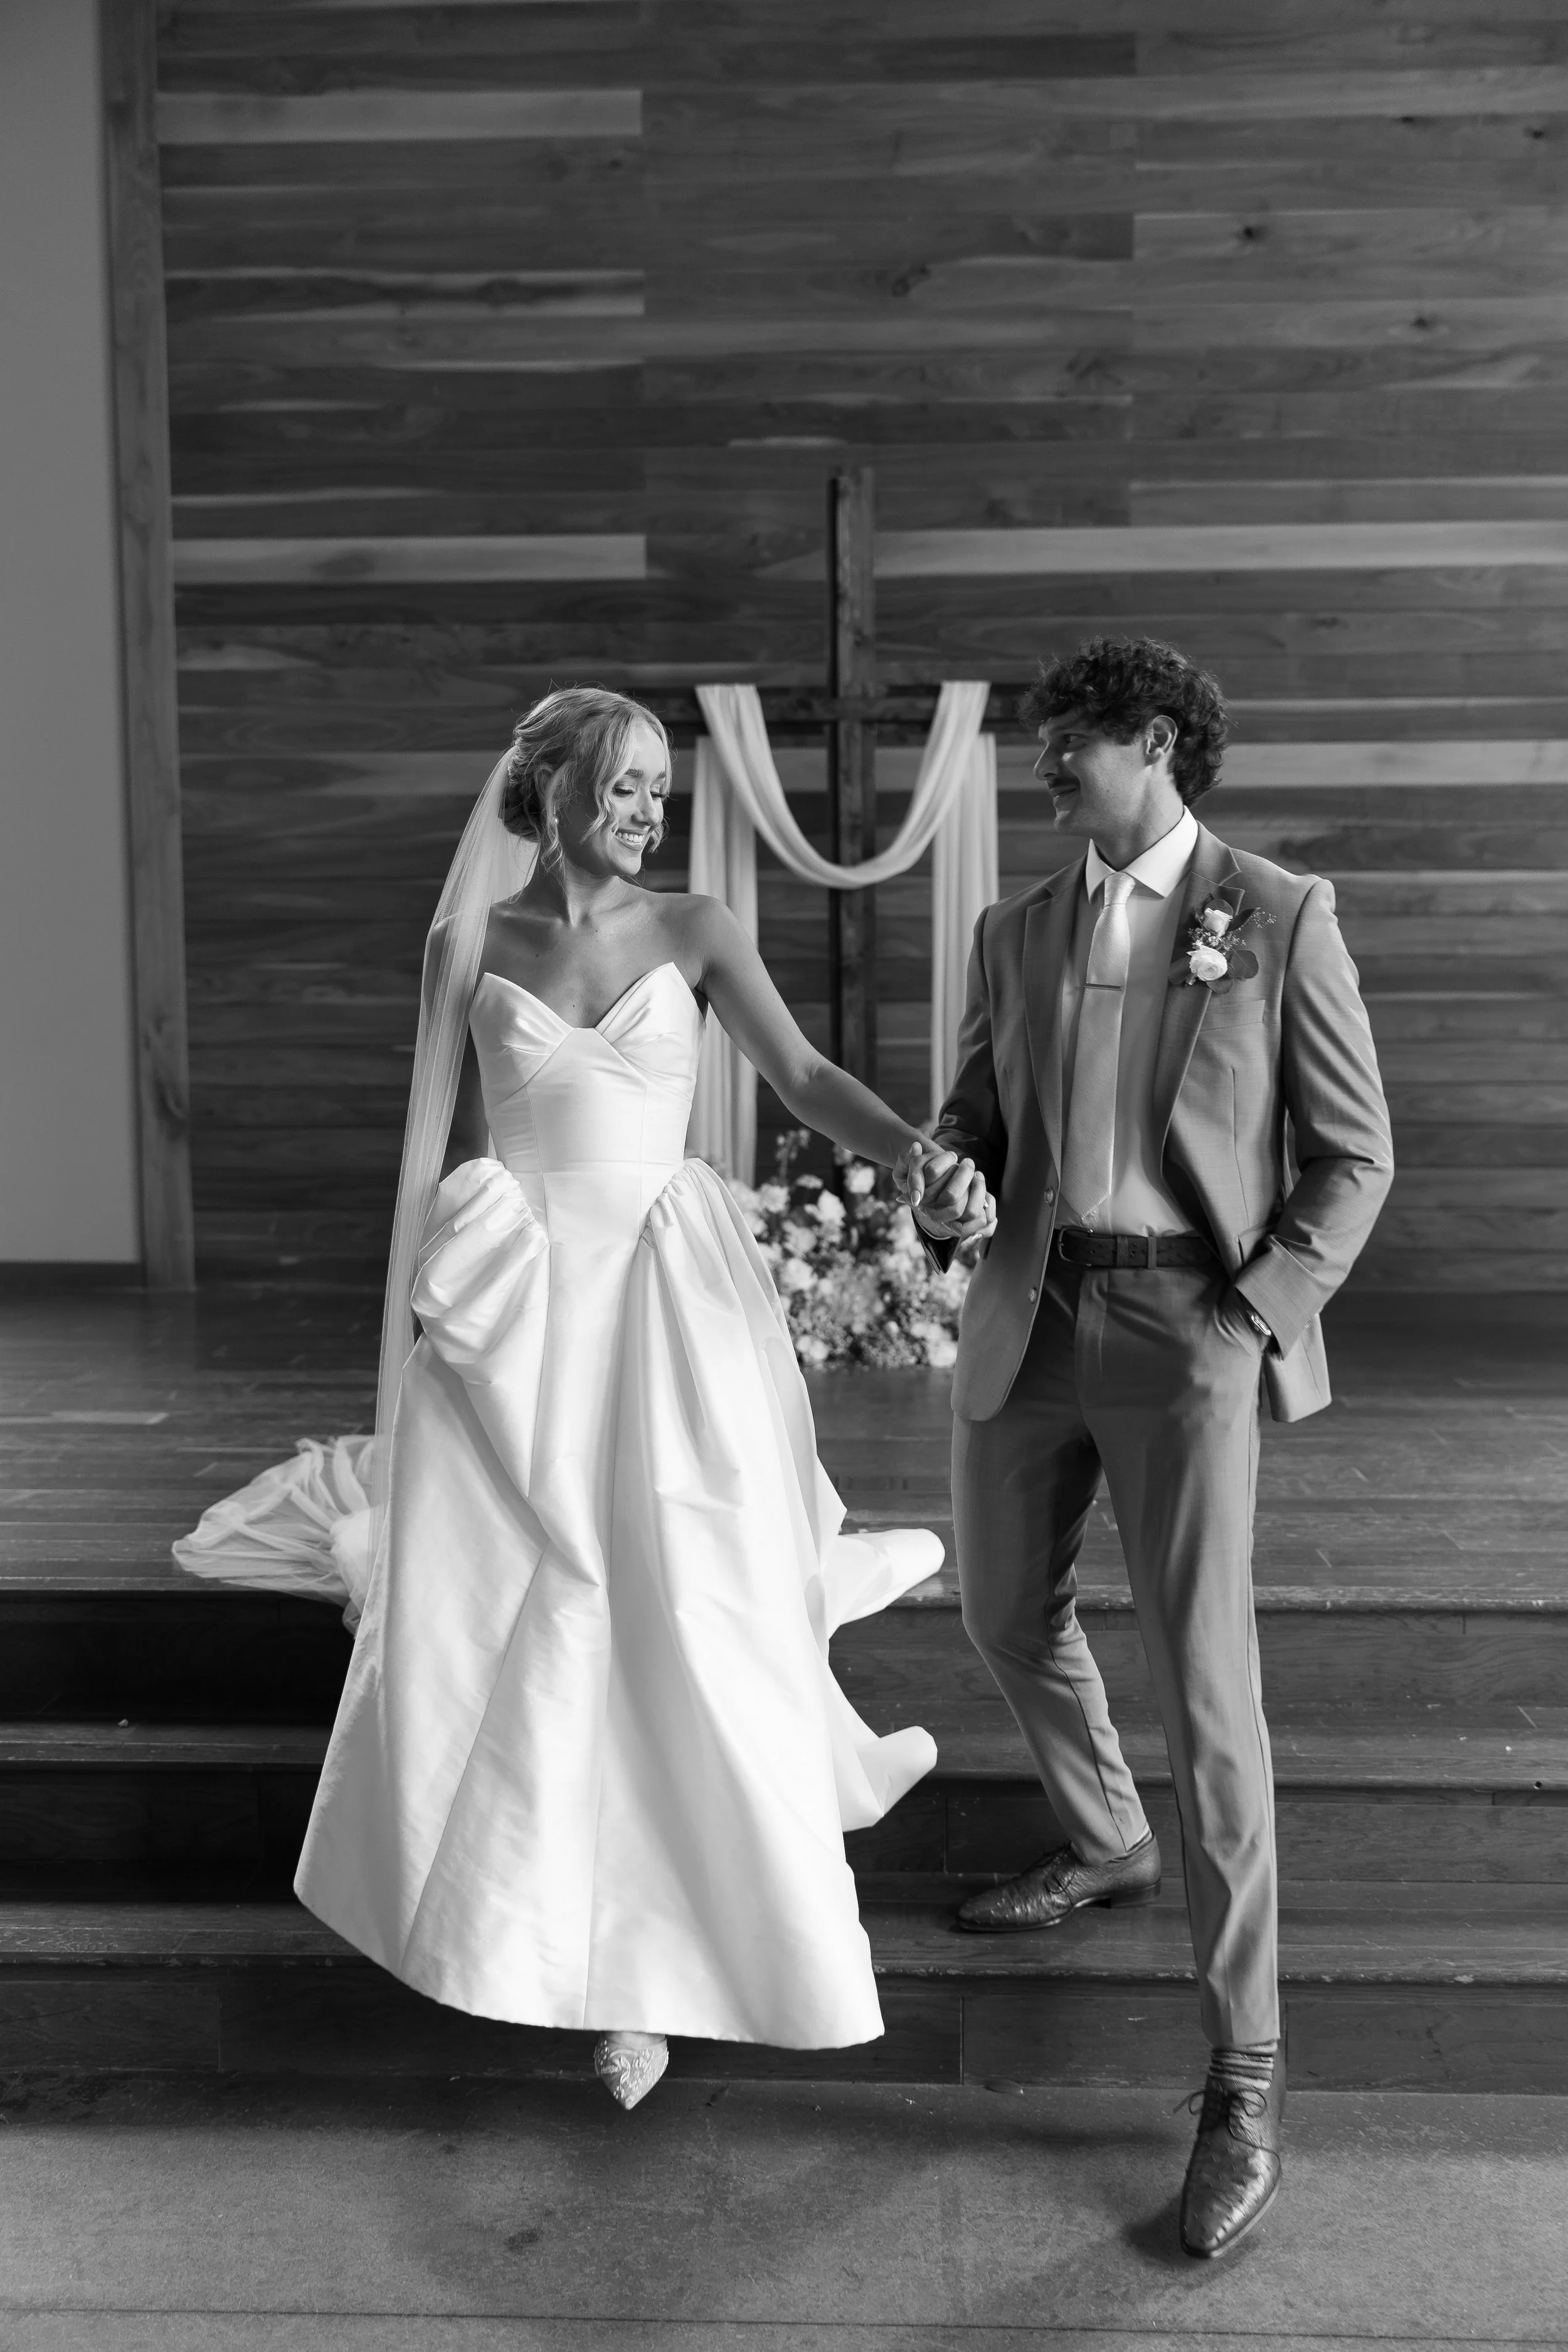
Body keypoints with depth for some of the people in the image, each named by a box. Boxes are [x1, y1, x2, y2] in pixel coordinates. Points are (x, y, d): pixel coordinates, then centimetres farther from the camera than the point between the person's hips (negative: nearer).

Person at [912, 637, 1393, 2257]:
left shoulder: (1280, 917, -2)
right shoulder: (1015, 932, 11)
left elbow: (1353, 1155, -2)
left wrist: (1258, 1318, -13)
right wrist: (955, 1186, -5)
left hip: (1185, 1329, -6)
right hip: (1026, 1321, 6)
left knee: (1204, 1690, -9)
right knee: (1007, 1617, 20)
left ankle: (1244, 2076, 2)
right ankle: (1108, 1844, 49)